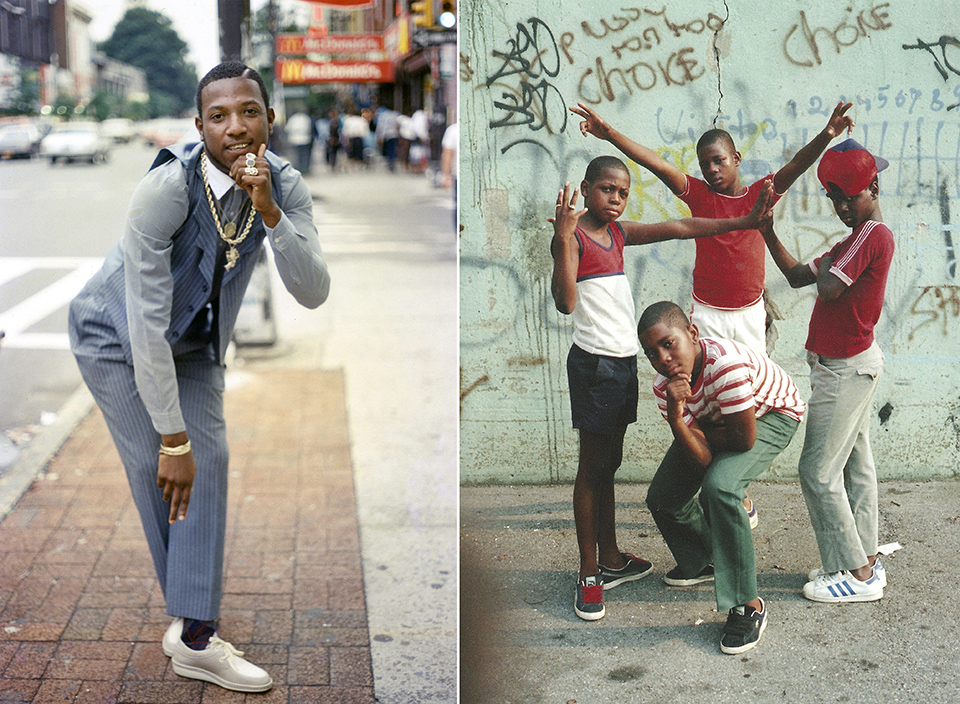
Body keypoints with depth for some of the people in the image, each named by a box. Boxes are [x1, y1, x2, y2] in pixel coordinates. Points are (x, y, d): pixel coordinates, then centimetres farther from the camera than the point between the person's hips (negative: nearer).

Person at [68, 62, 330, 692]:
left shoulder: (285, 187, -20)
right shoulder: (165, 189, -36)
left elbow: (313, 293, -29)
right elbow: (146, 323, -34)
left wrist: (269, 211, -44)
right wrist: (173, 439, -31)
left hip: (195, 340, 5)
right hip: (117, 334, -5)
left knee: (208, 460, -3)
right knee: (161, 469, -7)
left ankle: (195, 637, 7)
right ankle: (195, 623, 10)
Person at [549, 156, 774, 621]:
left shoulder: (619, 232, 11)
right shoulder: (572, 235, -12)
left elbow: (679, 228, 10)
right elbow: (565, 303, -25)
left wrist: (745, 221, 6)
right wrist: (563, 238, -32)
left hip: (623, 360, 8)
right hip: (593, 361, -8)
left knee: (608, 463, 16)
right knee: (593, 466, -2)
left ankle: (611, 559, 27)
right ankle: (589, 574, 5)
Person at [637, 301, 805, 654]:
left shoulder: (726, 363, -41)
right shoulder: (664, 385, -21)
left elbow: (745, 439, -31)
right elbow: (702, 459, -25)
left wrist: (702, 433, -15)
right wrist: (676, 417, -42)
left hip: (773, 414, -7)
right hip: (713, 419, 7)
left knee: (720, 486, -31)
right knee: (662, 498, 1)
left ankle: (747, 605, -19)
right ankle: (702, 562, 33)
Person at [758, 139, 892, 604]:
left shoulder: (874, 235, -17)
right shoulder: (857, 239, 15)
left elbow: (828, 289, -26)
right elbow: (798, 277, 15)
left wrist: (826, 263, -6)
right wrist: (767, 233, 7)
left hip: (845, 370, -11)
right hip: (852, 366, 11)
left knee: (820, 473, -7)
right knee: (856, 465, 14)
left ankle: (857, 575, 0)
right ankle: (864, 561, 22)